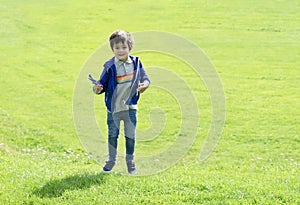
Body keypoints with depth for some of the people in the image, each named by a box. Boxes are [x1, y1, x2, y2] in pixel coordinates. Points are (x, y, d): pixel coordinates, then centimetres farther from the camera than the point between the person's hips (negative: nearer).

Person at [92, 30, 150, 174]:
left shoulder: (136, 63, -4)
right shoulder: (110, 67, -11)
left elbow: (145, 78, 4)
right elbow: (103, 83, -7)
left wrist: (145, 84, -18)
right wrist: (98, 88, -29)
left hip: (130, 107, 1)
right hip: (113, 107, -1)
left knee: (130, 136, 9)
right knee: (112, 135, 12)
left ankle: (130, 161, 25)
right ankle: (111, 160, 29)